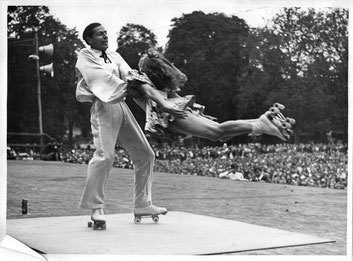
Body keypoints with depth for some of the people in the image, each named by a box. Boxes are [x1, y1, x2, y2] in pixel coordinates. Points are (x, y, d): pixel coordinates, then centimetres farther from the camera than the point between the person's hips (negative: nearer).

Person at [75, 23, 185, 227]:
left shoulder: (115, 57, 20)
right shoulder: (85, 57, 3)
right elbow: (105, 78, -10)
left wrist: (161, 101, -7)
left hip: (122, 107, 7)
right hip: (104, 107, -7)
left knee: (145, 154, 8)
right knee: (105, 154, -24)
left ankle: (142, 204, 19)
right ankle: (96, 207, -13)